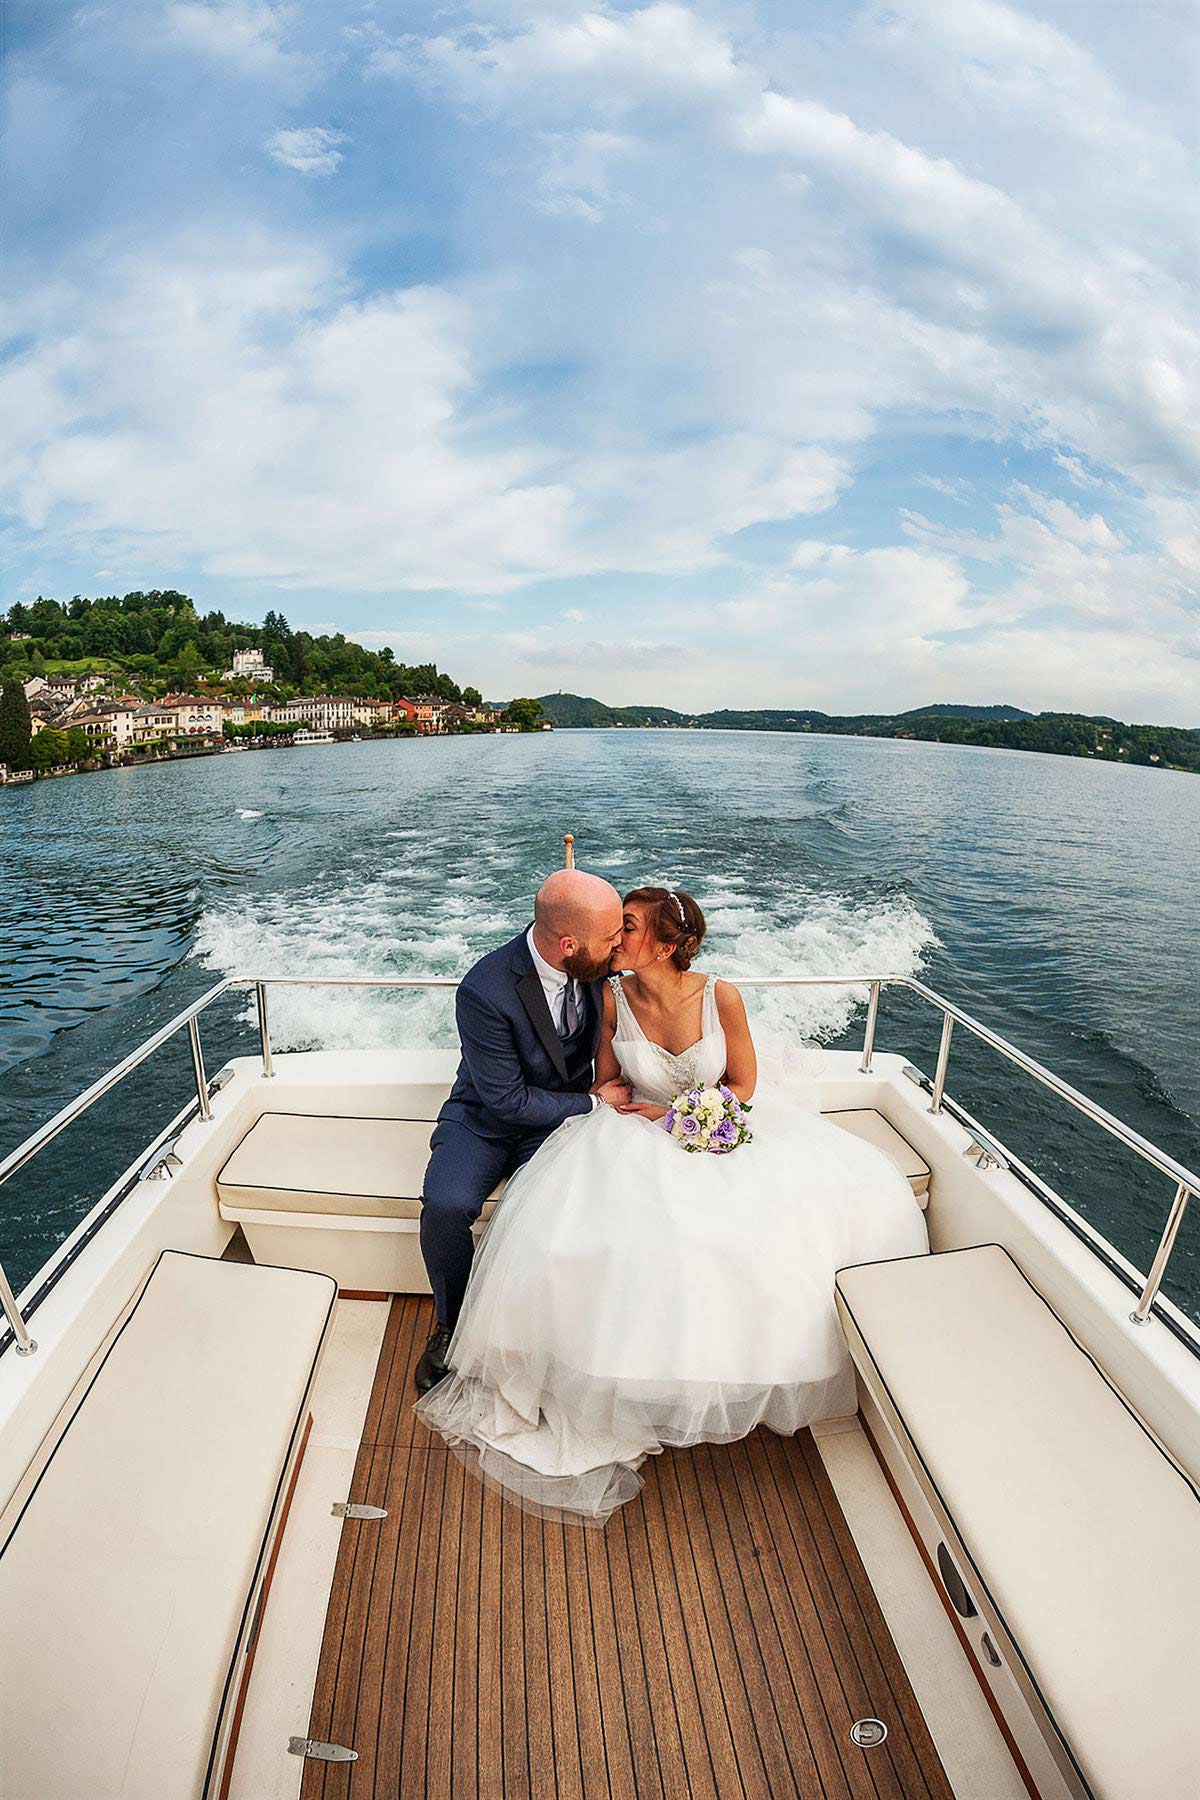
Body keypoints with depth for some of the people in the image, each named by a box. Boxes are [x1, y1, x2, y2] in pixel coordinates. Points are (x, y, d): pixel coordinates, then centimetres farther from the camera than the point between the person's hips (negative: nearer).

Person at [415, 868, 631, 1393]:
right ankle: (453, 1322, 6)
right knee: (446, 1206, -25)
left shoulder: (594, 962, -14)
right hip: (486, 1117, -2)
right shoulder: (484, 991, -30)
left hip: (562, 1115, 3)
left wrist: (606, 1086, -3)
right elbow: (507, 1099, -21)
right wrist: (593, 1103, -16)